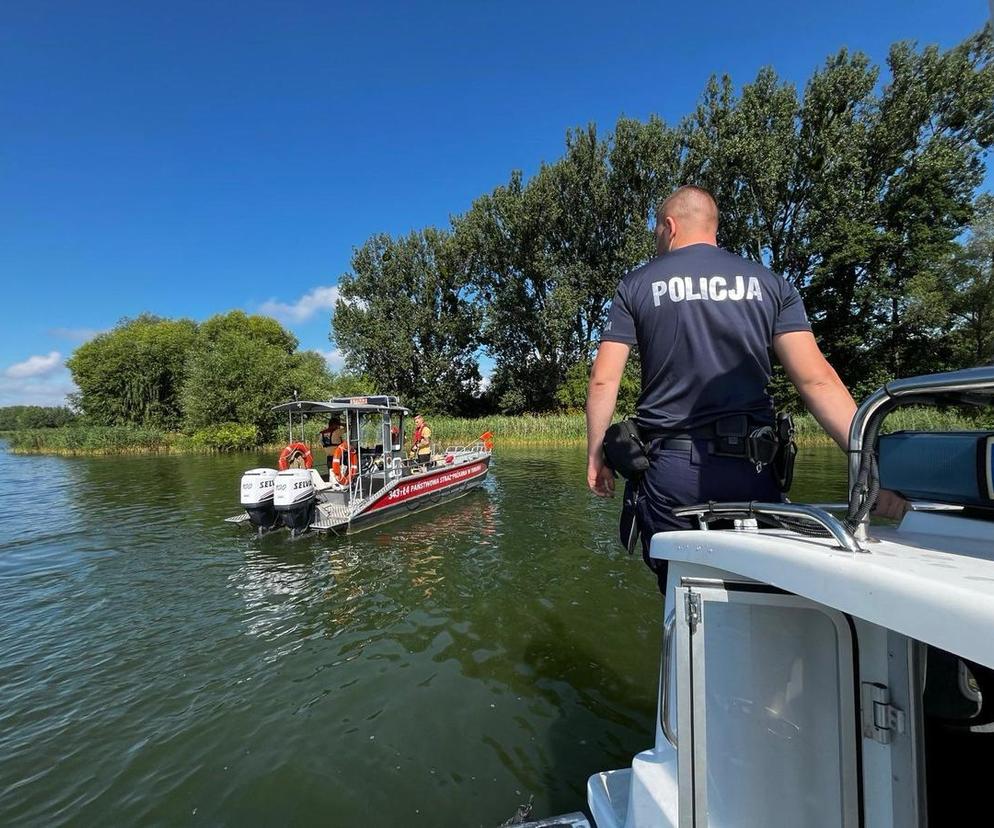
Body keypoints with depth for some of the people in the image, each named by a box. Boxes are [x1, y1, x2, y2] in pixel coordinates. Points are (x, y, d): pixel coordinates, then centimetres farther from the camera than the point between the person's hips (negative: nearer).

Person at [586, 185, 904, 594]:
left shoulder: (637, 285, 5)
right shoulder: (769, 283, 10)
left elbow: (603, 380, -2)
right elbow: (816, 380, -2)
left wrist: (596, 455, 7)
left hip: (669, 469, -1)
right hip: (749, 468, 2)